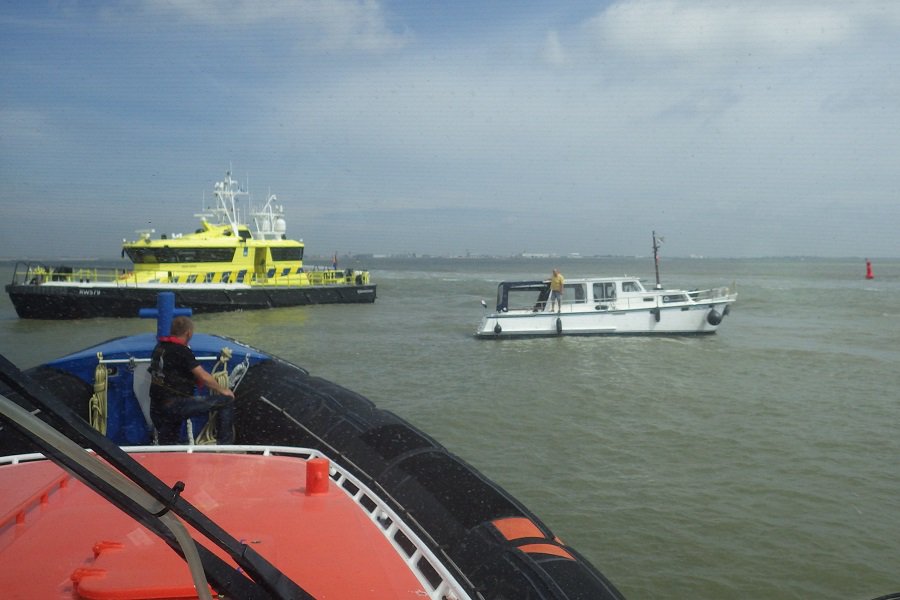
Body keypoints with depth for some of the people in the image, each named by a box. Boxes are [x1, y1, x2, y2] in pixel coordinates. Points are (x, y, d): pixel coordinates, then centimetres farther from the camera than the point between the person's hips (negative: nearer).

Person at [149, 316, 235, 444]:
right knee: (226, 400, -6)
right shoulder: (181, 351, -11)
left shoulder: (159, 347, 14)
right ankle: (224, 445, -3)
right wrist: (223, 390, 3)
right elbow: (203, 377, -11)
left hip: (156, 408, 9)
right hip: (175, 405, -9)